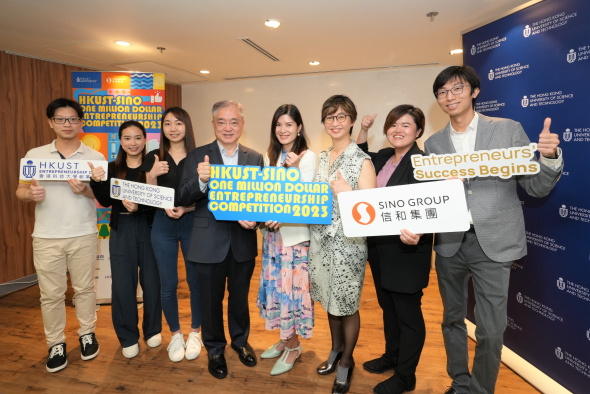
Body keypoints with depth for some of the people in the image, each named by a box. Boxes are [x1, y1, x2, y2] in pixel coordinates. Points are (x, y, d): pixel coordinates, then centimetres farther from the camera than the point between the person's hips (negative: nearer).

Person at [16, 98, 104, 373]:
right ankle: (56, 344, 23)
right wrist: (30, 194, -18)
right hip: (46, 237, 1)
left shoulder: (95, 157, 3)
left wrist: (86, 190, -20)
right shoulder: (35, 155, 5)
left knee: (84, 288, 10)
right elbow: (20, 191, 5)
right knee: (51, 294, 7)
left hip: (83, 235, 0)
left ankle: (87, 334, 28)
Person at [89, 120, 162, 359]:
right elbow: (106, 202, -2)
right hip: (122, 231, 2)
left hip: (148, 228, -2)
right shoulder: (112, 168, 6)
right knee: (123, 284, 7)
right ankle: (128, 337, 25)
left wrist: (139, 207, -26)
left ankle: (153, 330, 29)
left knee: (152, 281, 7)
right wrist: (97, 181, -17)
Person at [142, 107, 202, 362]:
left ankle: (195, 332, 28)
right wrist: (152, 175, -13)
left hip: (192, 224, -1)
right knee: (168, 284, 8)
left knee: (196, 281, 7)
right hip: (163, 226, 1)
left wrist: (186, 208, -17)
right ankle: (175, 334, 28)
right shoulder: (154, 158, 4)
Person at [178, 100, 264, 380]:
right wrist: (200, 180, -29)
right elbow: (182, 199, -9)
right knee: (211, 301, 15)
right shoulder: (197, 156, -4)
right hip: (209, 243, -1)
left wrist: (254, 218, -19)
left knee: (239, 297, 20)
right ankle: (215, 349, 40)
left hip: (243, 243, 2)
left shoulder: (255, 158, 1)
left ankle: (240, 340, 46)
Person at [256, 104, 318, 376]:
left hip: (295, 233, -6)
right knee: (276, 286, 14)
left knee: (292, 287, 2)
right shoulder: (270, 157, 11)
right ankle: (284, 339, 33)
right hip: (271, 232, 6)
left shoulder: (308, 157, -7)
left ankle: (293, 346, 22)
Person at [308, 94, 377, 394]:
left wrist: (347, 192, -25)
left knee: (347, 305, 9)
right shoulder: (321, 158, 8)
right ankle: (336, 350, 43)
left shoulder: (362, 161, -10)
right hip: (321, 238, 6)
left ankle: (346, 361, 33)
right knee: (330, 300, 20)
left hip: (348, 243, -5)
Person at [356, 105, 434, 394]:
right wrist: (363, 130, 13)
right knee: (388, 307, 23)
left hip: (407, 251, -8)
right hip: (380, 248, 8)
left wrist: (417, 234, -41)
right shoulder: (383, 157, 6)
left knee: (408, 314, 9)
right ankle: (391, 356, 45)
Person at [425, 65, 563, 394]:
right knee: (453, 320, 15)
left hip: (493, 243, -2)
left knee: (491, 331, 1)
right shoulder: (434, 144, 7)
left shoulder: (508, 129, 0)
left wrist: (549, 157, -20)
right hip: (450, 244, 3)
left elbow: (536, 188, 0)